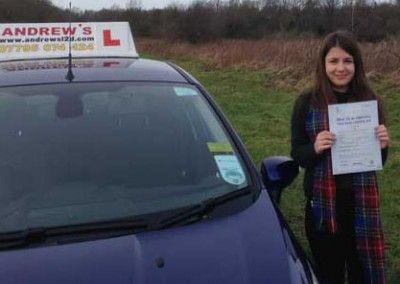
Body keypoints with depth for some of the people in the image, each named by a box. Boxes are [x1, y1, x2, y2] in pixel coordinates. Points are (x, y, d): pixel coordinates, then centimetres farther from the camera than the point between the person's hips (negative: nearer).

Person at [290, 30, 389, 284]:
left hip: (362, 203, 1)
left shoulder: (370, 101, -1)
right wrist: (315, 149, -21)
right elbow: (297, 154, -1)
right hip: (322, 204, -1)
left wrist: (382, 146, -14)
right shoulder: (308, 102, -5)